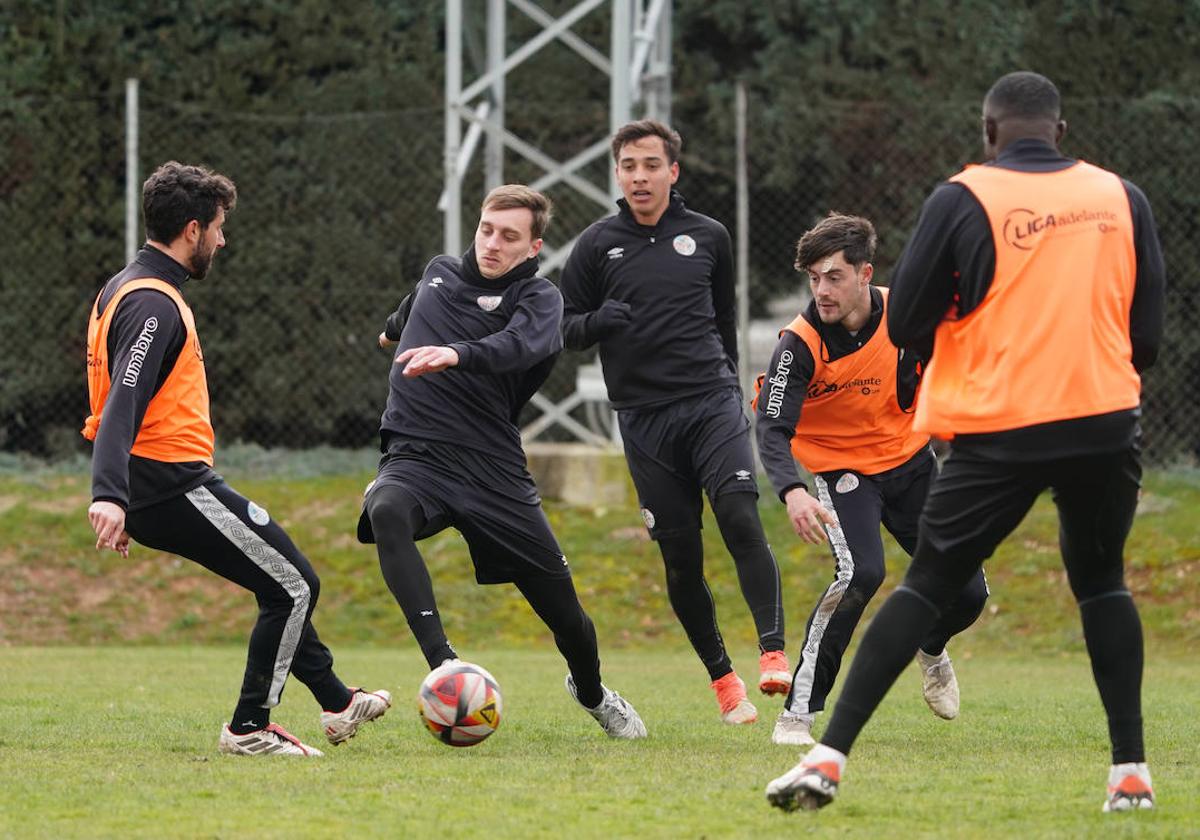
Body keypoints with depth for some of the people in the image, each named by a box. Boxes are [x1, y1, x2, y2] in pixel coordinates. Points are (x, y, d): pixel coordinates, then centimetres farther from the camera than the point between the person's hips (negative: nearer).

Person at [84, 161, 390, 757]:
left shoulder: (124, 290, 16)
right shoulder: (154, 306, -17)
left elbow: (119, 399, 25)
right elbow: (123, 403, -29)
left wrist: (121, 497, 30)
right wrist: (109, 496, -40)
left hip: (153, 491, 11)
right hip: (174, 484, -11)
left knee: (284, 581, 23)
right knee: (295, 587, -3)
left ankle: (336, 705, 33)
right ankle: (248, 729, 1)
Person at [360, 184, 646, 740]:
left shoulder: (539, 297, -4)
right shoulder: (439, 273, 11)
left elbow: (518, 346, -27)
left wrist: (456, 354, -46)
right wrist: (395, 329, 58)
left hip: (493, 469, -2)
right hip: (416, 457, 2)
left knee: (564, 613, 4)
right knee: (386, 513, -37)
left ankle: (591, 691, 41)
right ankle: (443, 666, -44)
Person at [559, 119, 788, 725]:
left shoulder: (709, 237, 9)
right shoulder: (597, 245, 6)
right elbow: (564, 327, 9)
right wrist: (596, 321, -13)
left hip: (711, 402, 0)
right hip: (644, 418, 1)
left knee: (740, 516, -22)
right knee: (680, 554, 1)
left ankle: (773, 652, -25)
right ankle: (721, 677, 13)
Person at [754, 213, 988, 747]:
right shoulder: (801, 344, -24)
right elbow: (772, 429, -31)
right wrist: (792, 492, -49)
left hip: (910, 460, 4)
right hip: (842, 472, -4)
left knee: (967, 593, 3)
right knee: (860, 573, -30)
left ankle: (930, 646, 42)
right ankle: (798, 712, -24)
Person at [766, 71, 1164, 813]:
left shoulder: (964, 200, -4)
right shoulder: (1121, 197, 5)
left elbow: (905, 325, -3)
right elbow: (1148, 327, 7)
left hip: (1002, 431, -2)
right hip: (1106, 421, 2)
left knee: (928, 584, 3)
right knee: (1102, 580, 19)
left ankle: (829, 758, -5)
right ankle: (1131, 771, 11)